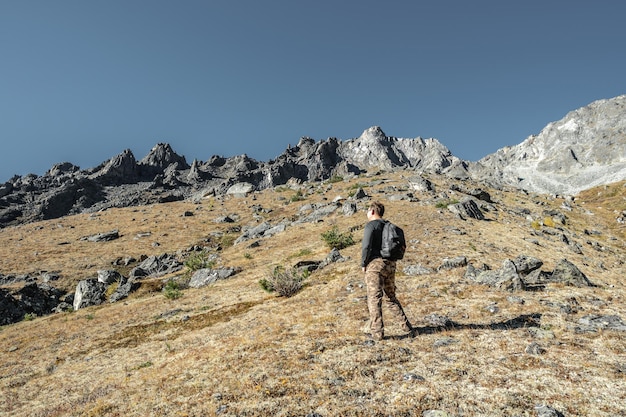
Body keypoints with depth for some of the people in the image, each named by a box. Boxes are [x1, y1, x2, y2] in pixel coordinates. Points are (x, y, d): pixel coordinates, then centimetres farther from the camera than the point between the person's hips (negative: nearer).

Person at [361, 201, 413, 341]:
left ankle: (377, 332, 0)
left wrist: (363, 264, -6)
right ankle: (406, 326, 18)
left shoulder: (371, 225, -8)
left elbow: (366, 246, -17)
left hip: (375, 264, -7)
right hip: (390, 265, 7)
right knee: (390, 297, 18)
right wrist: (391, 261, 17)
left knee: (374, 299, -1)